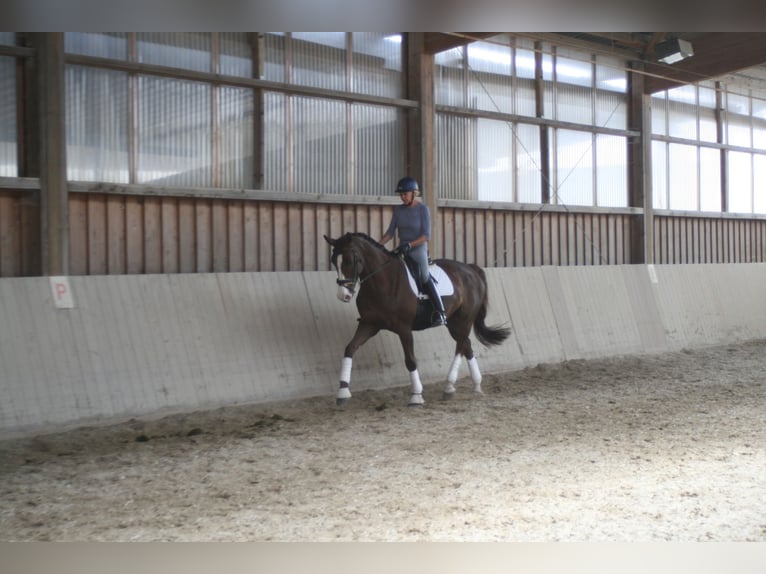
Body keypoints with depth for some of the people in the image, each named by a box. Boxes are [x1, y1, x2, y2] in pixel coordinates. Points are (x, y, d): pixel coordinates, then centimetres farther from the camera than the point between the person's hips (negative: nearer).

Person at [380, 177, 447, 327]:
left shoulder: (423, 209, -9)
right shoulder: (398, 210, 6)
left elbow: (426, 235, -15)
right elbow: (390, 232, 5)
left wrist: (409, 245, -26)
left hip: (418, 248, -6)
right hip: (402, 249, 6)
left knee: (424, 277, -21)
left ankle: (441, 313, -21)